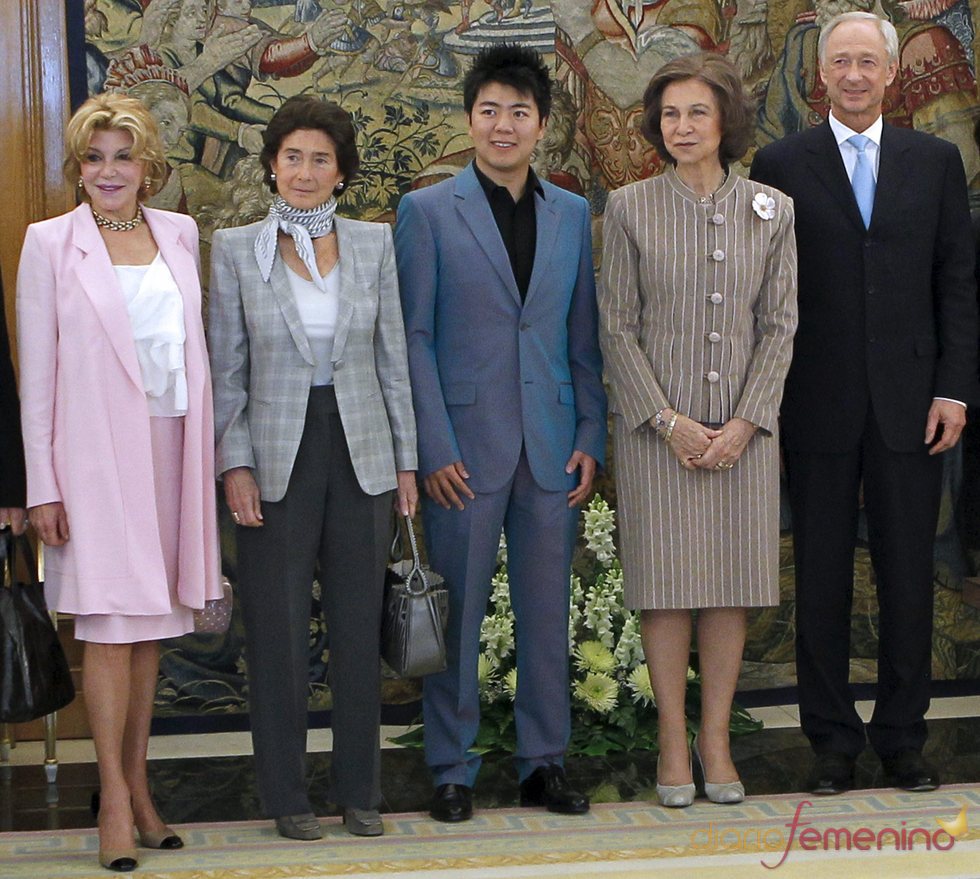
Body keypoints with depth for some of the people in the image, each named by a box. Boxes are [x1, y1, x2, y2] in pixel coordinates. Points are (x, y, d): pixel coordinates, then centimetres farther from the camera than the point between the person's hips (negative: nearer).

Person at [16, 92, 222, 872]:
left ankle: (138, 782, 17)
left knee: (150, 623, 8)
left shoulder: (180, 234, 9)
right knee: (109, 624, -6)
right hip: (96, 452, -4)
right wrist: (42, 485, -6)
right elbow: (36, 371, -2)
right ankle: (115, 799, 0)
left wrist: (210, 452, 7)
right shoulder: (50, 243, -2)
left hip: (171, 448, 4)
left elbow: (195, 346, 13)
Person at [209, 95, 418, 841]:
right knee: (279, 630, 4)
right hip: (277, 457, -1)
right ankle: (287, 794, 16)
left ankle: (360, 790, 19)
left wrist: (406, 461, 5)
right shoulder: (236, 249, 0)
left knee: (360, 625, 7)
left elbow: (394, 359, 7)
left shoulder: (375, 245, 4)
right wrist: (234, 463, -7)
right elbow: (226, 369, 1)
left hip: (360, 451, 2)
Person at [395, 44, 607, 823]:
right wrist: (434, 449, -9)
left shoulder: (571, 214, 10)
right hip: (466, 448, -3)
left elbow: (584, 337, 12)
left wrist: (591, 438, 4)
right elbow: (414, 339, -3)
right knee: (457, 613, 2)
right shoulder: (427, 212, 0)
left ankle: (544, 763, 19)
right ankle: (453, 770, 13)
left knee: (547, 613, 8)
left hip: (552, 450, 3)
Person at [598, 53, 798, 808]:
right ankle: (672, 740, 12)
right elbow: (617, 327, -2)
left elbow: (780, 326, 4)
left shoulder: (772, 211, 4)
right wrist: (668, 421, -10)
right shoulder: (630, 208, -1)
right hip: (656, 426, -2)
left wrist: (746, 422, -7)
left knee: (732, 582, 5)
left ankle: (717, 738, 16)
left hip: (744, 427, 2)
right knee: (666, 582, 1)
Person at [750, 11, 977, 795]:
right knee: (823, 576, 5)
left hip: (909, 402, 1)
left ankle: (903, 736, 16)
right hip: (818, 407, -1)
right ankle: (833, 739, 14)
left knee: (908, 575, 5)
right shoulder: (781, 165, 3)